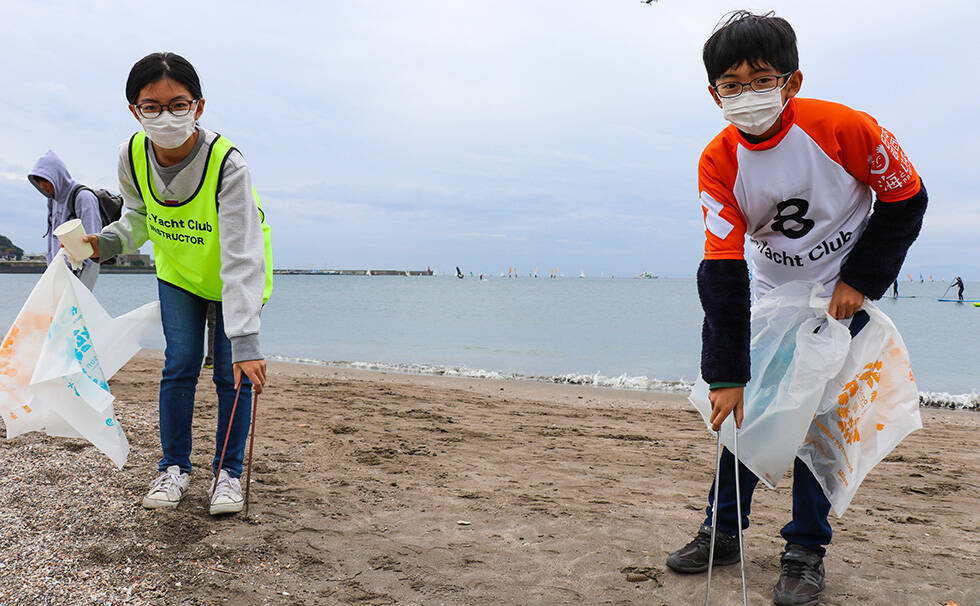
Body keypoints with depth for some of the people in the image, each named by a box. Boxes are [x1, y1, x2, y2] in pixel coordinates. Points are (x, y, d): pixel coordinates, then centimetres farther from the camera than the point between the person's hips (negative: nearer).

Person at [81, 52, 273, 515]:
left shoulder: (228, 164, -36)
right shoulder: (132, 157, -21)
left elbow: (241, 261, -40)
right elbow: (139, 217, 1)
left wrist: (245, 342, -45)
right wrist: (106, 242, -21)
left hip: (234, 275, -3)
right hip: (178, 271, 3)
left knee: (232, 373, -5)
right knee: (179, 367, 0)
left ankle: (228, 472, 11)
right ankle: (174, 467, 16)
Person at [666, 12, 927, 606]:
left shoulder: (843, 128, -25)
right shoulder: (718, 162, -18)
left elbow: (905, 199, -8)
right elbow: (722, 272, -21)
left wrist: (860, 281, -13)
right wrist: (726, 376, -24)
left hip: (842, 295, -2)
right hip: (769, 294, 3)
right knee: (746, 406, 3)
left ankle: (807, 550, 8)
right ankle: (724, 530, 18)